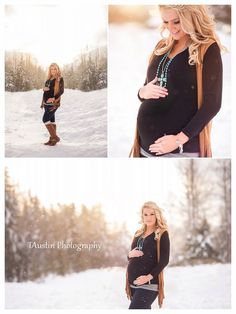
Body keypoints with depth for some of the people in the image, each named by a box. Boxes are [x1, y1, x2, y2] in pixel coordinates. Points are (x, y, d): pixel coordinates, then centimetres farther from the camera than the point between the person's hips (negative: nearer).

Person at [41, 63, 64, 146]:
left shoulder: (59, 79, -8)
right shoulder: (49, 79, 14)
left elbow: (61, 91, -19)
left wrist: (54, 98, -29)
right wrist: (44, 89, 5)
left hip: (53, 103, -8)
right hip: (47, 102, 8)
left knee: (45, 119, -13)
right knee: (51, 120, 9)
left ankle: (55, 137, -7)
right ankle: (52, 139, 14)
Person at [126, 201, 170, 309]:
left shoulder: (162, 234, -3)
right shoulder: (138, 233, 14)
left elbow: (164, 260, -10)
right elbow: (130, 256, 20)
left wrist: (149, 277, -21)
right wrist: (130, 254, -4)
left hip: (149, 283, -6)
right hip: (133, 281, 6)